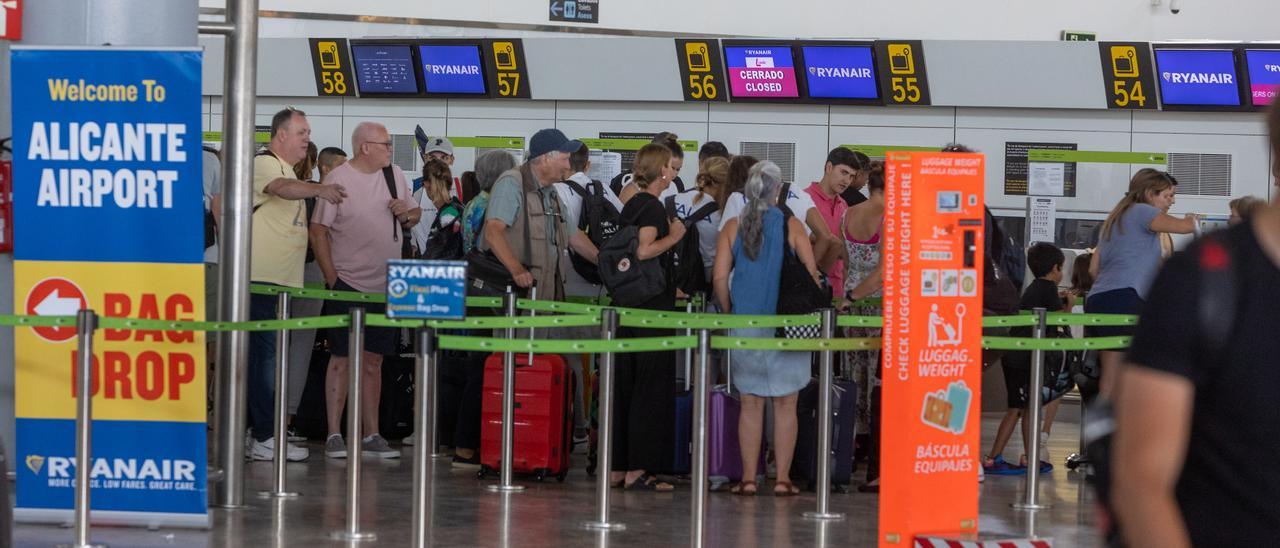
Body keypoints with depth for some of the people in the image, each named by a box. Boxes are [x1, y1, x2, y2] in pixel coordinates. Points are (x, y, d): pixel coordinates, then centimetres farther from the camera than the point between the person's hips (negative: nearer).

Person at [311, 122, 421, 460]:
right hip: (348, 285, -5)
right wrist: (332, 279, -13)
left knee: (373, 361, 10)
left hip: (385, 288, 5)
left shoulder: (395, 176, 9)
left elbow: (415, 214, 19)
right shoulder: (339, 180, -9)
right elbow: (318, 232, -10)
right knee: (342, 359, -2)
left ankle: (370, 434, 16)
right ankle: (334, 435, 2)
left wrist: (407, 213, -5)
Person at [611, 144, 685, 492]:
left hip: (627, 306, 9)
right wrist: (674, 236, -10)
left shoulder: (632, 205, 16)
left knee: (624, 386, 11)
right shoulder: (652, 207, -11)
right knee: (650, 388, -5)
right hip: (651, 307, -9)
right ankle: (637, 470, -6)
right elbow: (644, 250, -24)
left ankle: (616, 466, 14)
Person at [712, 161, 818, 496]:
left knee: (751, 404, 8)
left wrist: (729, 313, 9)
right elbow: (811, 273, -6)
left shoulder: (733, 227, 0)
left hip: (745, 323, 1)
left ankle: (748, 478, 7)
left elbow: (720, 277, -3)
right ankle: (782, 479, 6)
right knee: (785, 405, 5)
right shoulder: (791, 226, -4)